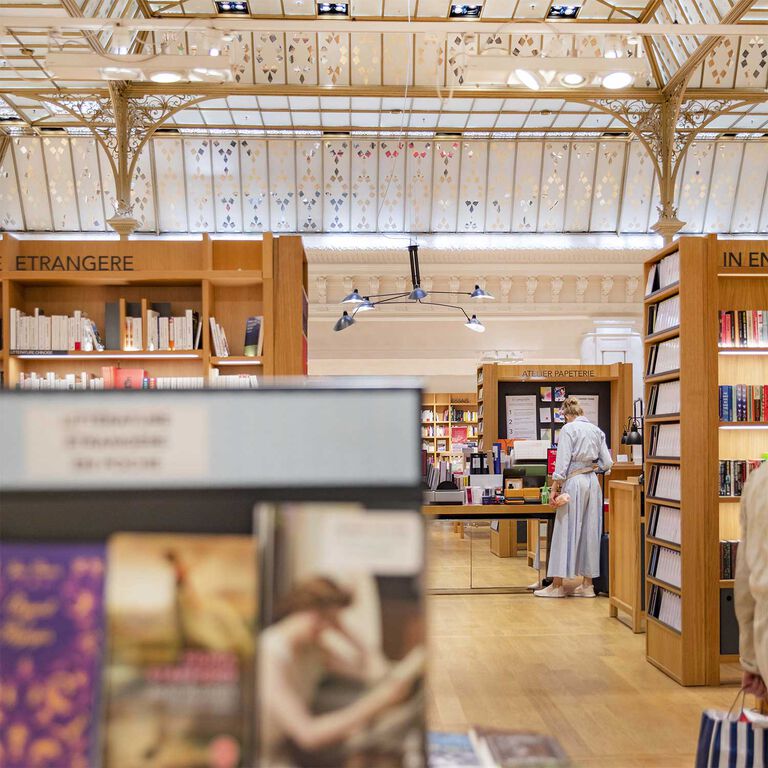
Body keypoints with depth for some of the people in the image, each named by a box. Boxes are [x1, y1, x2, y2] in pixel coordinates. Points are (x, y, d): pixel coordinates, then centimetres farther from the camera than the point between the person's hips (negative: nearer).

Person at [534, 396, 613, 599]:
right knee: (589, 531, 9)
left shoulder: (568, 429, -6)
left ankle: (557, 585, 5)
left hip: (574, 481, -6)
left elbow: (563, 461, -12)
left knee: (566, 531, 0)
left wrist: (555, 487, -8)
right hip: (593, 482, 6)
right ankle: (587, 584, 13)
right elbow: (607, 463, 8)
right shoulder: (597, 430, 10)